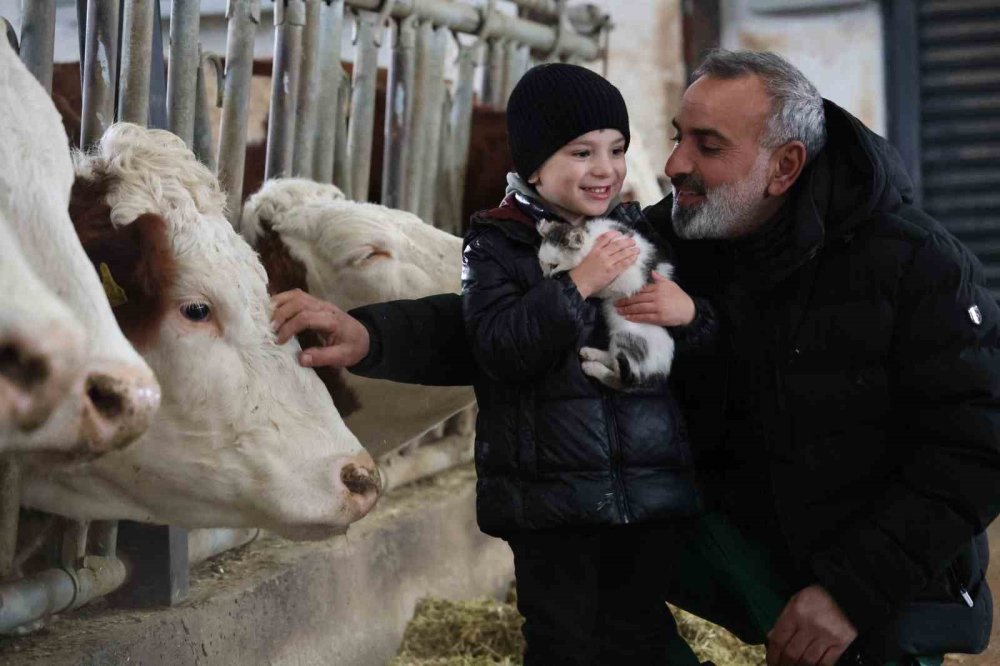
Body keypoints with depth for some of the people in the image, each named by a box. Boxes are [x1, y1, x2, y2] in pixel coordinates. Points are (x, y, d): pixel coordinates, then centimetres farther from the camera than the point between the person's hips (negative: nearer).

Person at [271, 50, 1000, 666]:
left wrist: (853, 589, -21)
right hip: (740, 538, 3)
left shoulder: (918, 264, -16)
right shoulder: (662, 243, -6)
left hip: (887, 585, -3)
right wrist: (374, 335, -28)